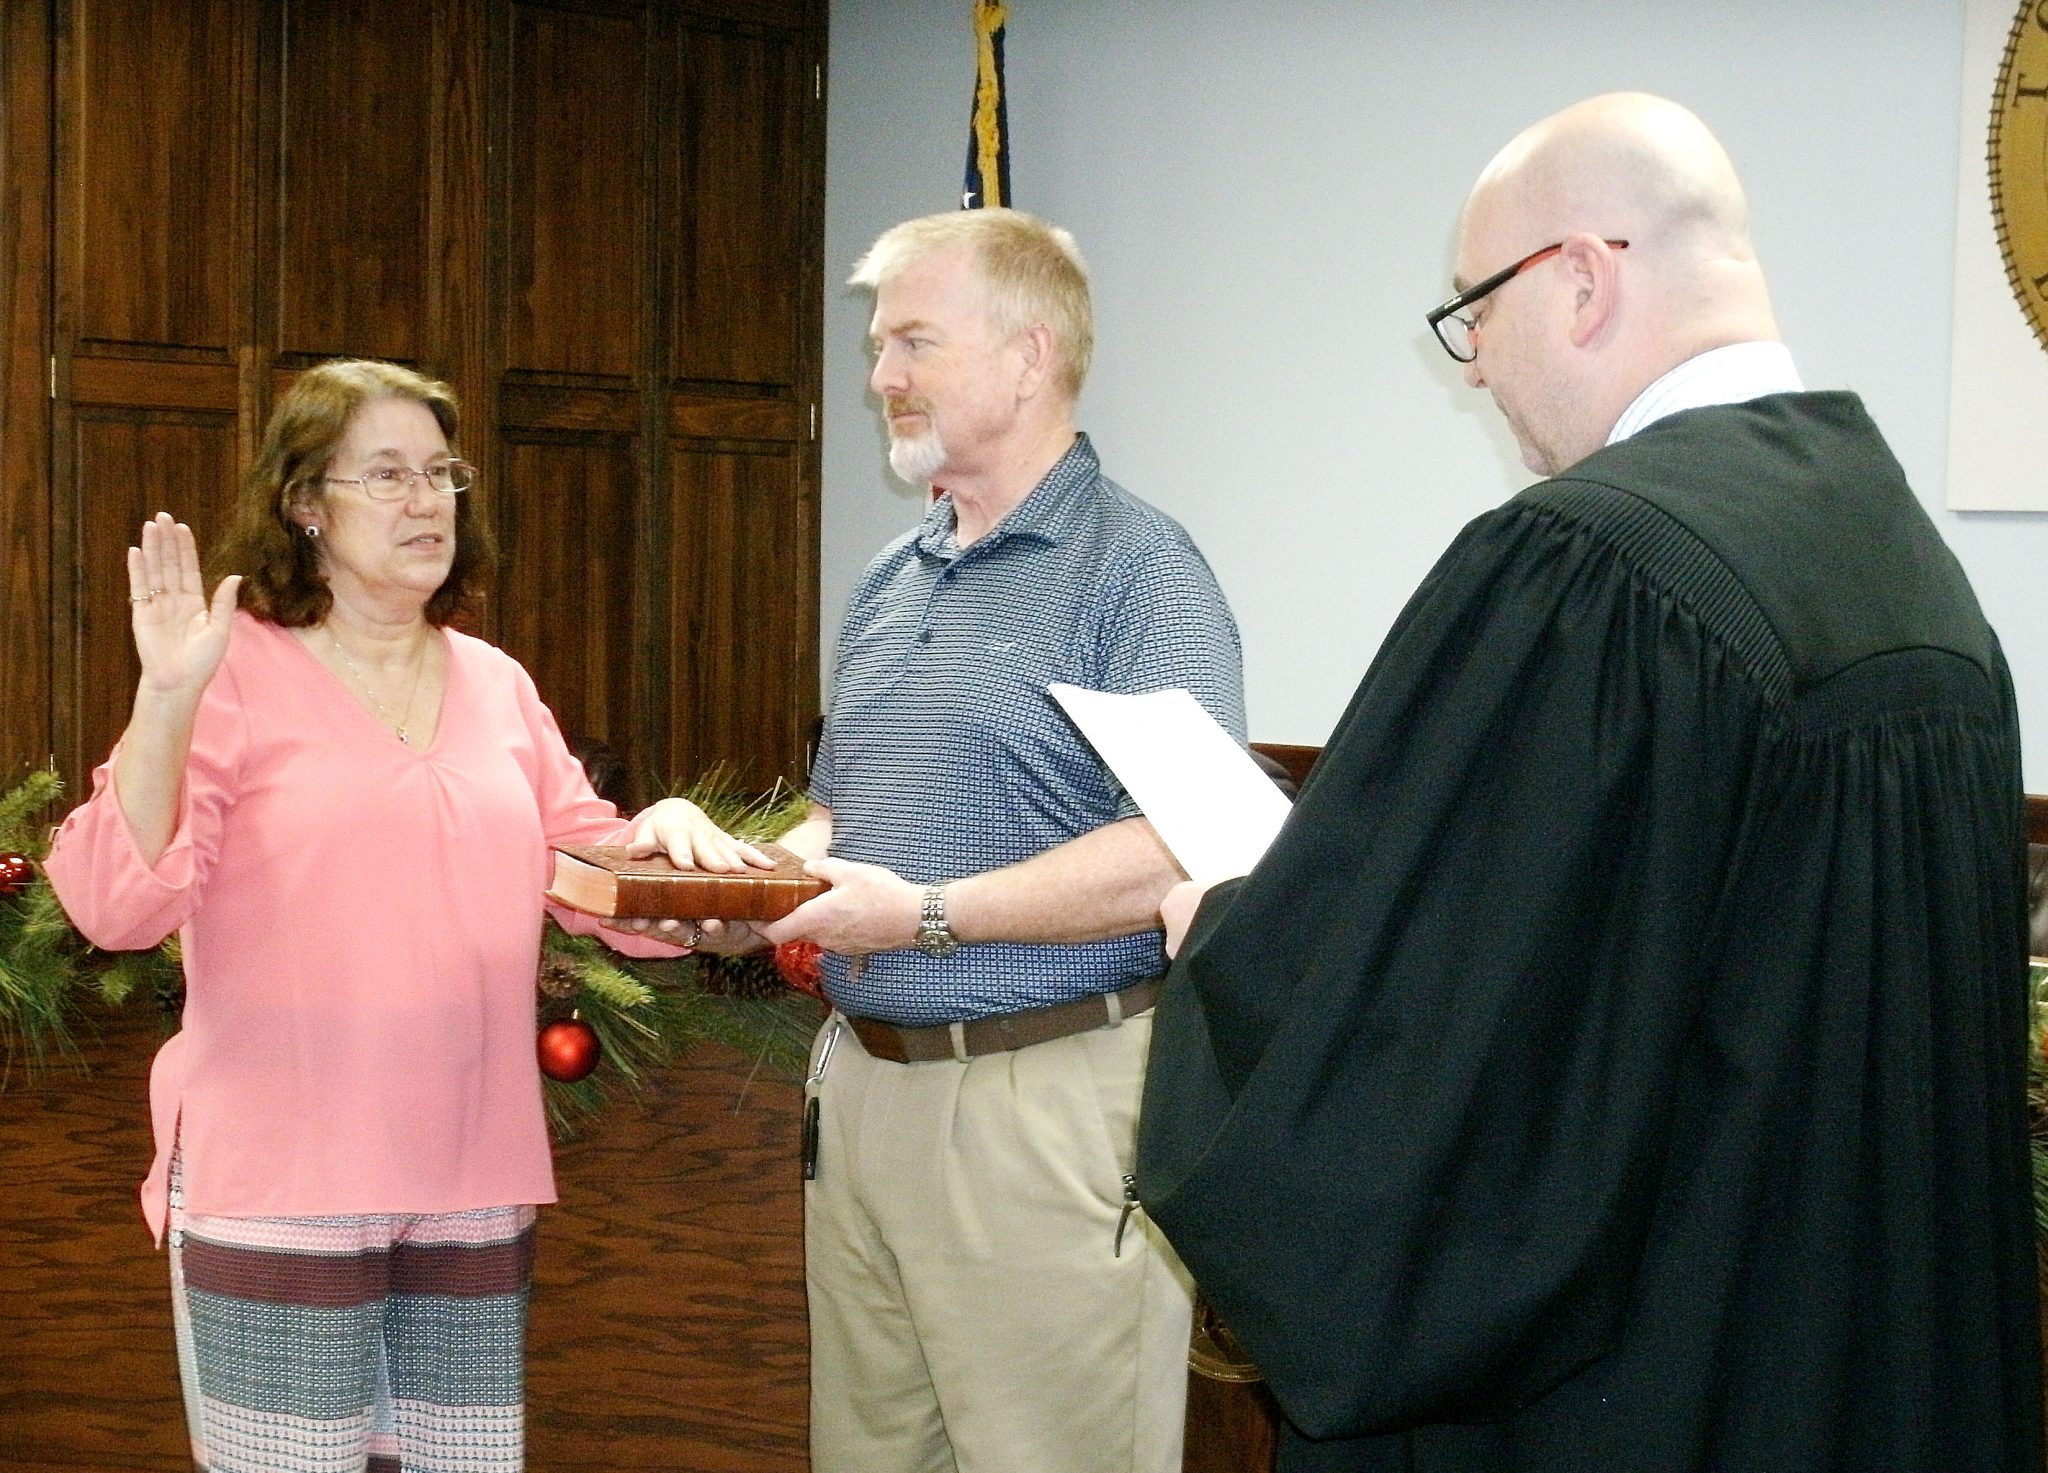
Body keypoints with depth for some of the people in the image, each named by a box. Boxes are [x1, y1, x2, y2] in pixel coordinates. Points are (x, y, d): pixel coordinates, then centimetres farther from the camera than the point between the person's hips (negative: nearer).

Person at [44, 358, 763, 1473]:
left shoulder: (495, 685, 14)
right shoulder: (240, 669, -5)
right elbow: (116, 906, -13)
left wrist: (662, 829, -3)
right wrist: (166, 701, -25)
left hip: (472, 1178, 5)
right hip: (280, 1185, -5)